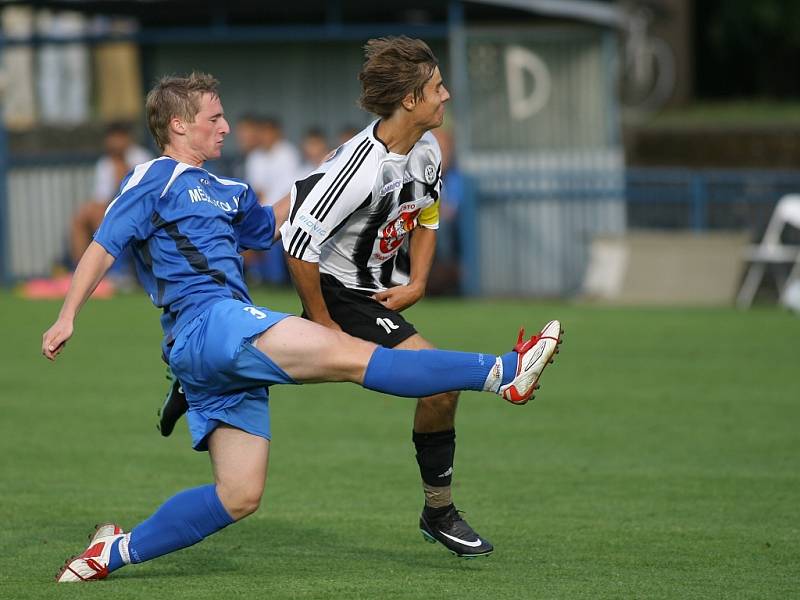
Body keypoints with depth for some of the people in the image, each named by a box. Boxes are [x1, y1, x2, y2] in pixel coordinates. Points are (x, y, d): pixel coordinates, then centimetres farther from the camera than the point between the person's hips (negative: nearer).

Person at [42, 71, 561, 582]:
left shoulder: (225, 192, 27)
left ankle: (119, 550, 9)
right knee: (353, 356, -18)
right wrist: (67, 318, -10)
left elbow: (270, 224, 42)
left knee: (240, 495, 5)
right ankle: (504, 373, -27)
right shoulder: (154, 179, 3)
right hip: (208, 323, -10)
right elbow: (104, 246, -3)